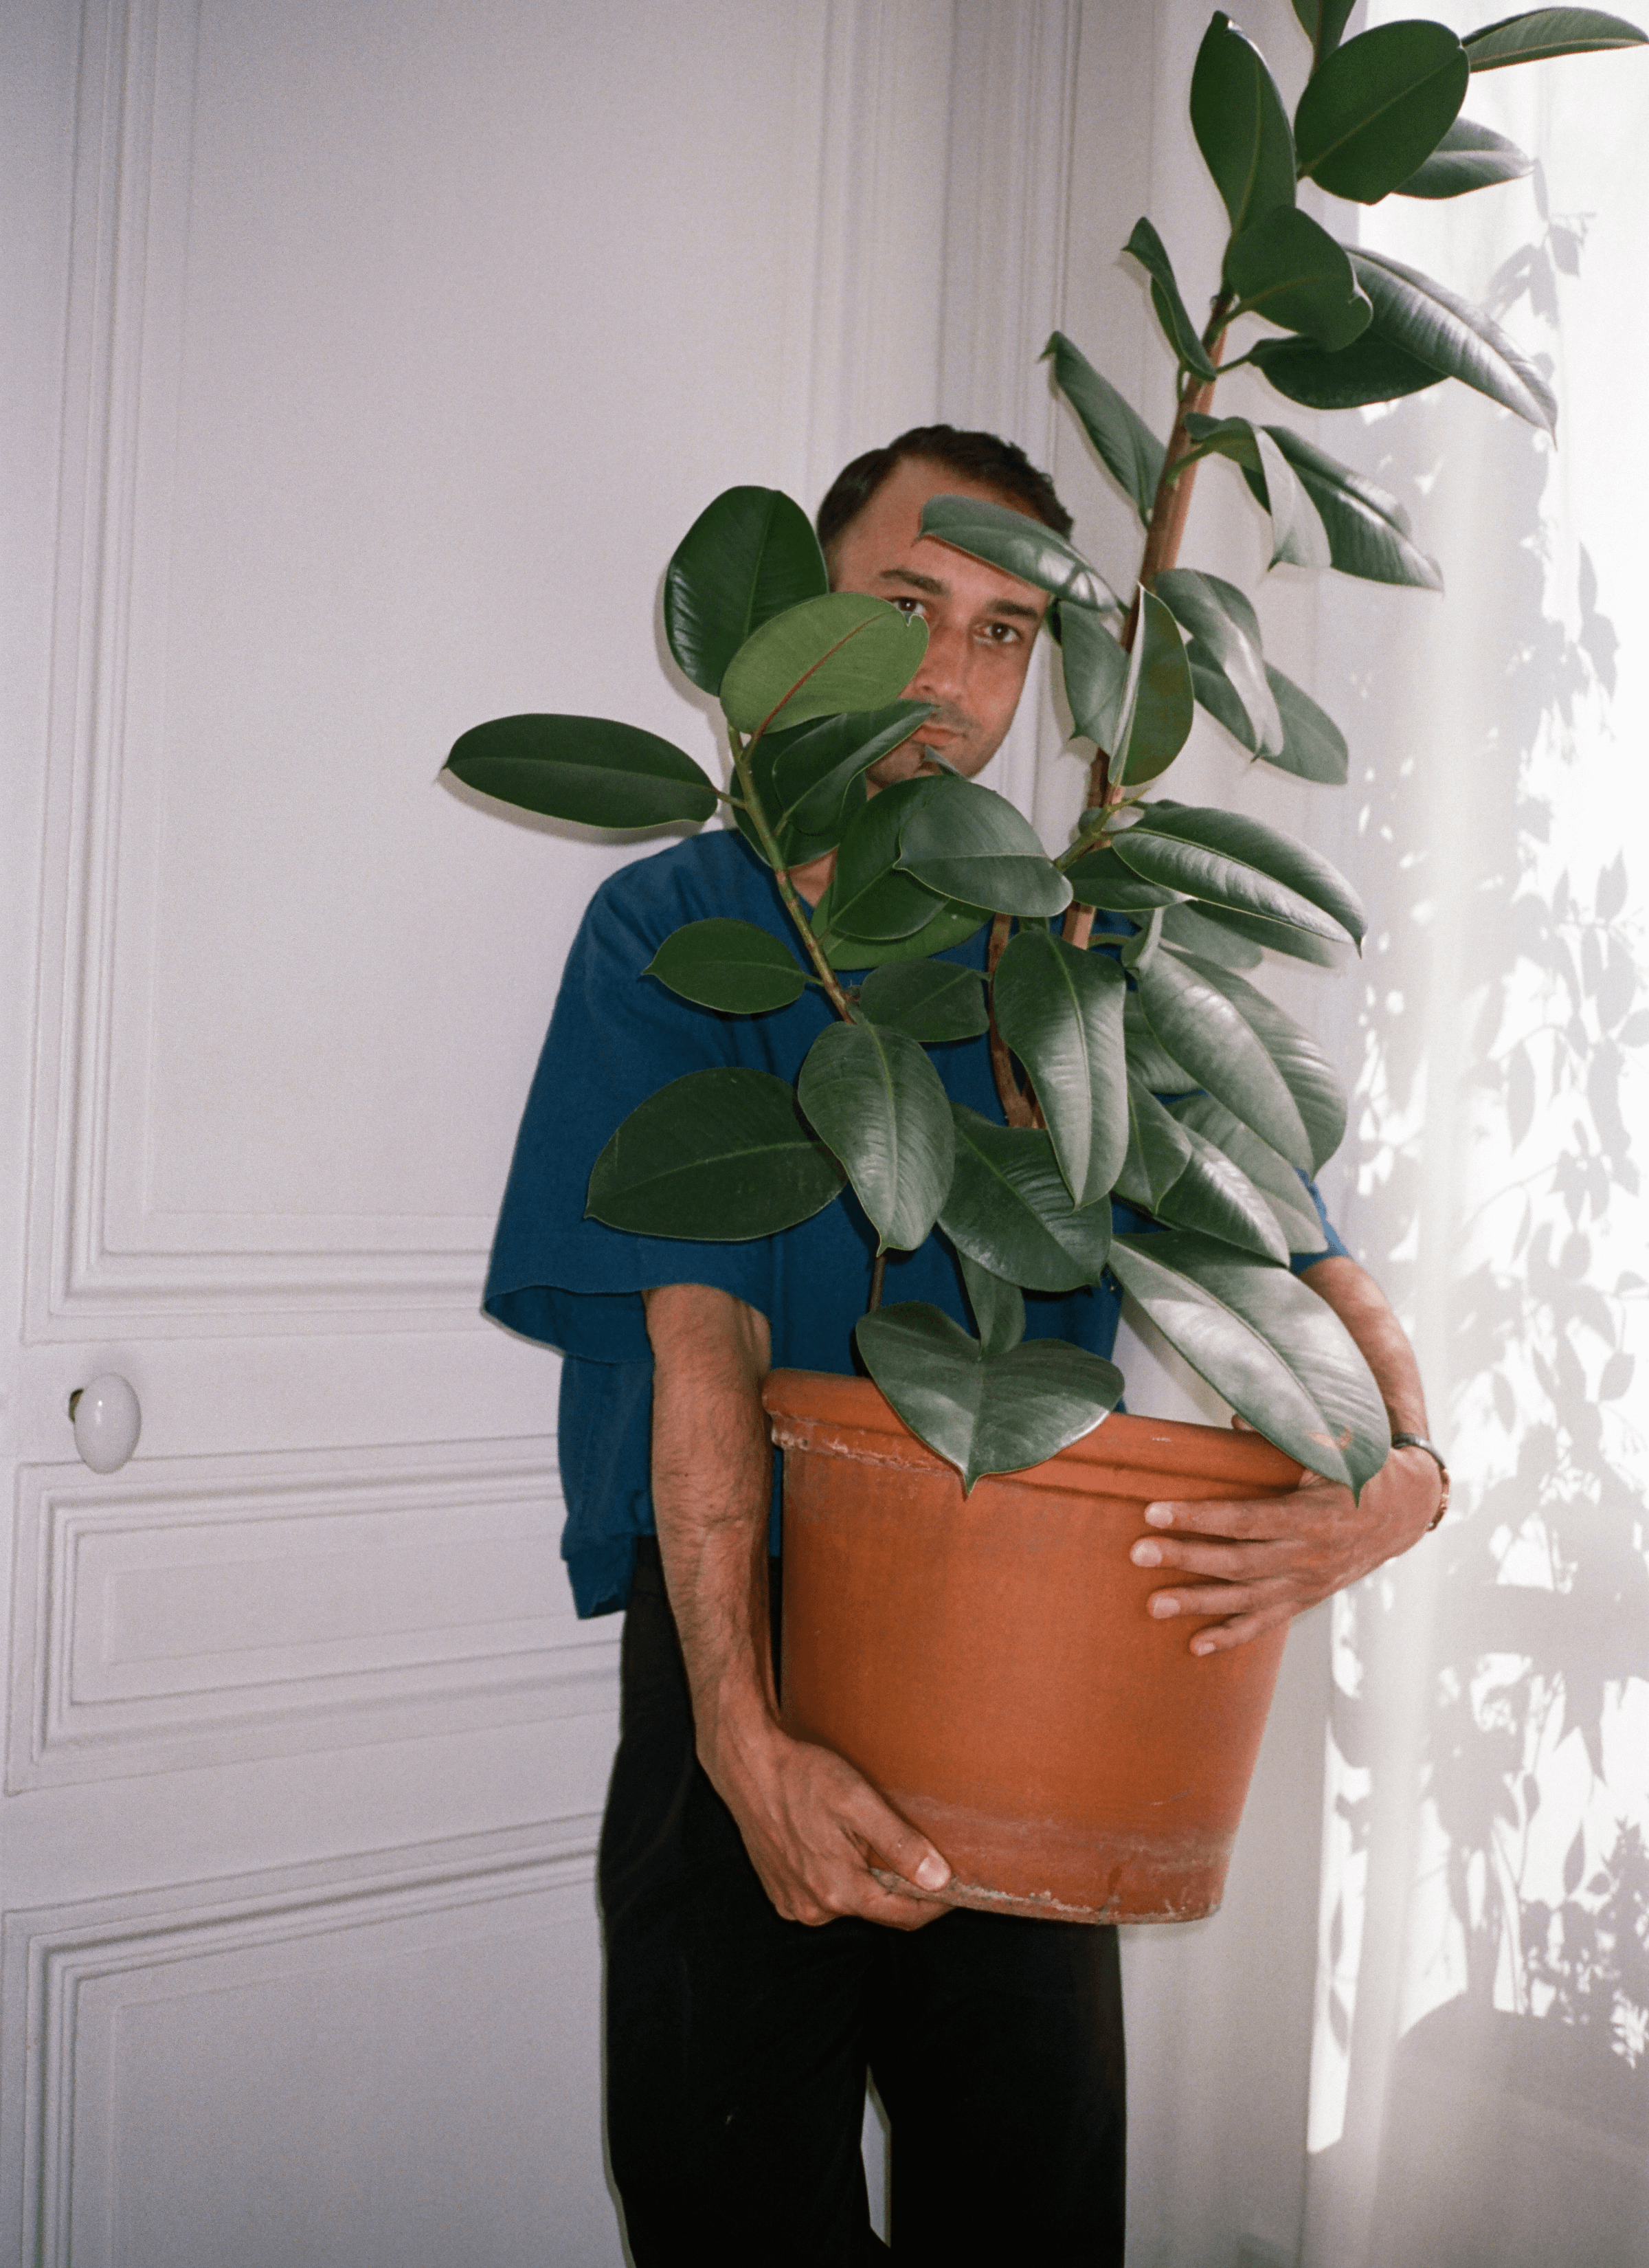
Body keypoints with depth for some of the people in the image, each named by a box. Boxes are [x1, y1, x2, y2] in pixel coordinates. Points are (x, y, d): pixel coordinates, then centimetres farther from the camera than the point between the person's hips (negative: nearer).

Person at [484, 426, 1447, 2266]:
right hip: (746, 1643, -2)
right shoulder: (677, 926, -3)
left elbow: (1319, 1281, 0)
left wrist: (1406, 1470, -23)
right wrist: (745, 1730, -26)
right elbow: (703, 1337, -14)